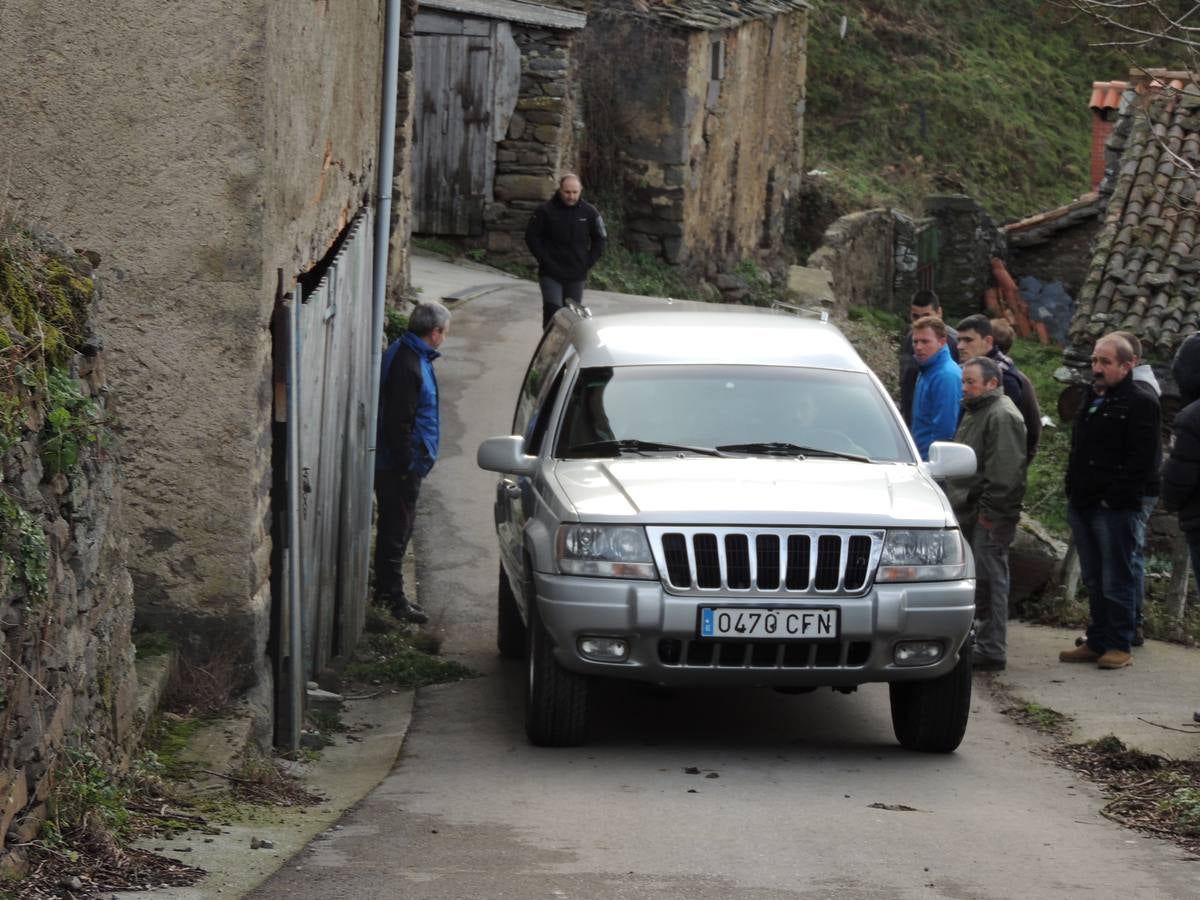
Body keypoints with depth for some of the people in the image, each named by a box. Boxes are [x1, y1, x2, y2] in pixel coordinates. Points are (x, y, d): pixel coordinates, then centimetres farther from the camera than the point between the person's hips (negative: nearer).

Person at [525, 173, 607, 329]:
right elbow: (531, 236, 1)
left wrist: (588, 262, 2)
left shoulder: (589, 212, 1)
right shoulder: (545, 210, -6)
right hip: (550, 275, -3)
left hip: (577, 275, 3)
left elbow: (600, 239, 11)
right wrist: (544, 259, -6)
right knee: (552, 311, -14)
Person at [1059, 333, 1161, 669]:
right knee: (1093, 580, 13)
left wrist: (1113, 498, -18)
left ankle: (1119, 646, 2)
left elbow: (1141, 462, -15)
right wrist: (1073, 490, 15)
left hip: (1115, 509, -8)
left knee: (1116, 581, -4)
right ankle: (1096, 642, 20)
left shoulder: (1140, 405, -9)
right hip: (1083, 504, 8)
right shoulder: (1091, 399, 18)